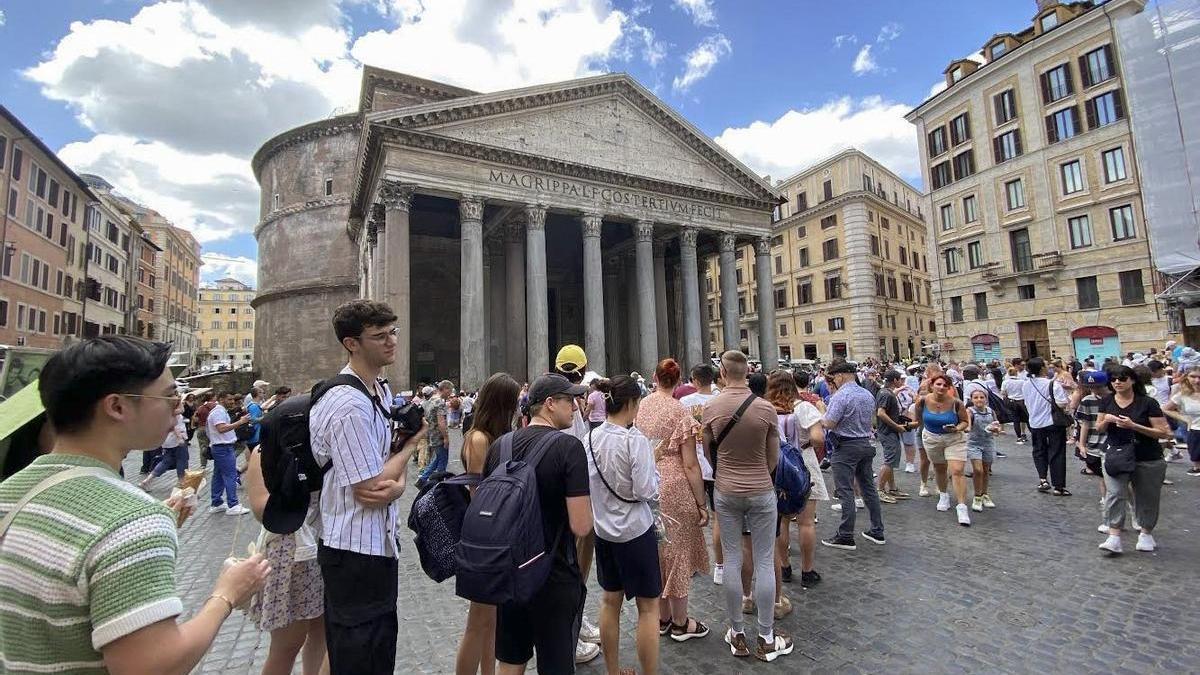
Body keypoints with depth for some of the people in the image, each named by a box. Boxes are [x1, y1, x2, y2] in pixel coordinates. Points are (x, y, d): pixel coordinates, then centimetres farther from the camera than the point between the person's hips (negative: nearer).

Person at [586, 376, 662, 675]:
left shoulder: (591, 437, -3)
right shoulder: (635, 440, -21)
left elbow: (587, 482, 5)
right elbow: (646, 491, -19)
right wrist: (652, 473, -1)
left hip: (603, 529, 7)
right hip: (635, 530, -6)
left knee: (610, 600, 20)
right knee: (648, 607, 9)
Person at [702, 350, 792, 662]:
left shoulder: (710, 408, -9)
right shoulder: (766, 409, -12)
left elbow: (708, 452, 3)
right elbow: (773, 458, -1)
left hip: (725, 492, 2)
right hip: (761, 491, -1)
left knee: (732, 560, 12)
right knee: (764, 562, 10)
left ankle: (737, 634, 26)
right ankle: (766, 639, 22)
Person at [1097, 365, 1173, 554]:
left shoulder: (1148, 403, -10)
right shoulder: (1107, 401, 1)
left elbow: (1164, 433, -12)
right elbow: (1099, 428, 9)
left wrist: (1133, 425, -24)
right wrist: (1106, 420, -13)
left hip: (1148, 460, -1)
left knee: (1147, 497, 13)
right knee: (1114, 494, -12)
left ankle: (1146, 533, 34)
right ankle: (1114, 537, -12)